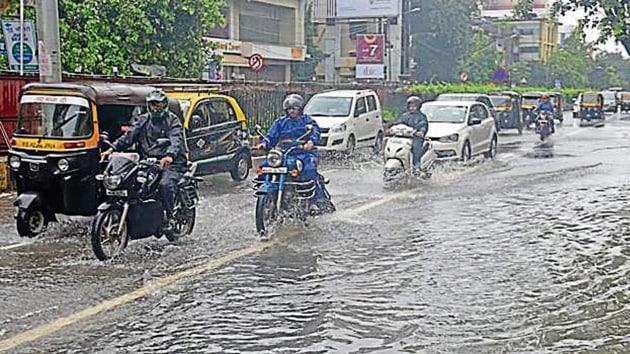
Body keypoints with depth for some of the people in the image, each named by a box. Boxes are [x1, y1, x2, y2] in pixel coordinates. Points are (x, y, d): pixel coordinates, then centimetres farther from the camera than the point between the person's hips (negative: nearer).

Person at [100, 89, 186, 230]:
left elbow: (176, 140, -16)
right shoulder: (143, 120, 18)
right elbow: (129, 136, 7)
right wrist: (112, 148, -11)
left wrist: (170, 155, -39)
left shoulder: (172, 120, 2)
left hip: (170, 162, -5)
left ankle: (169, 217, -15)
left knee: (165, 184, -32)